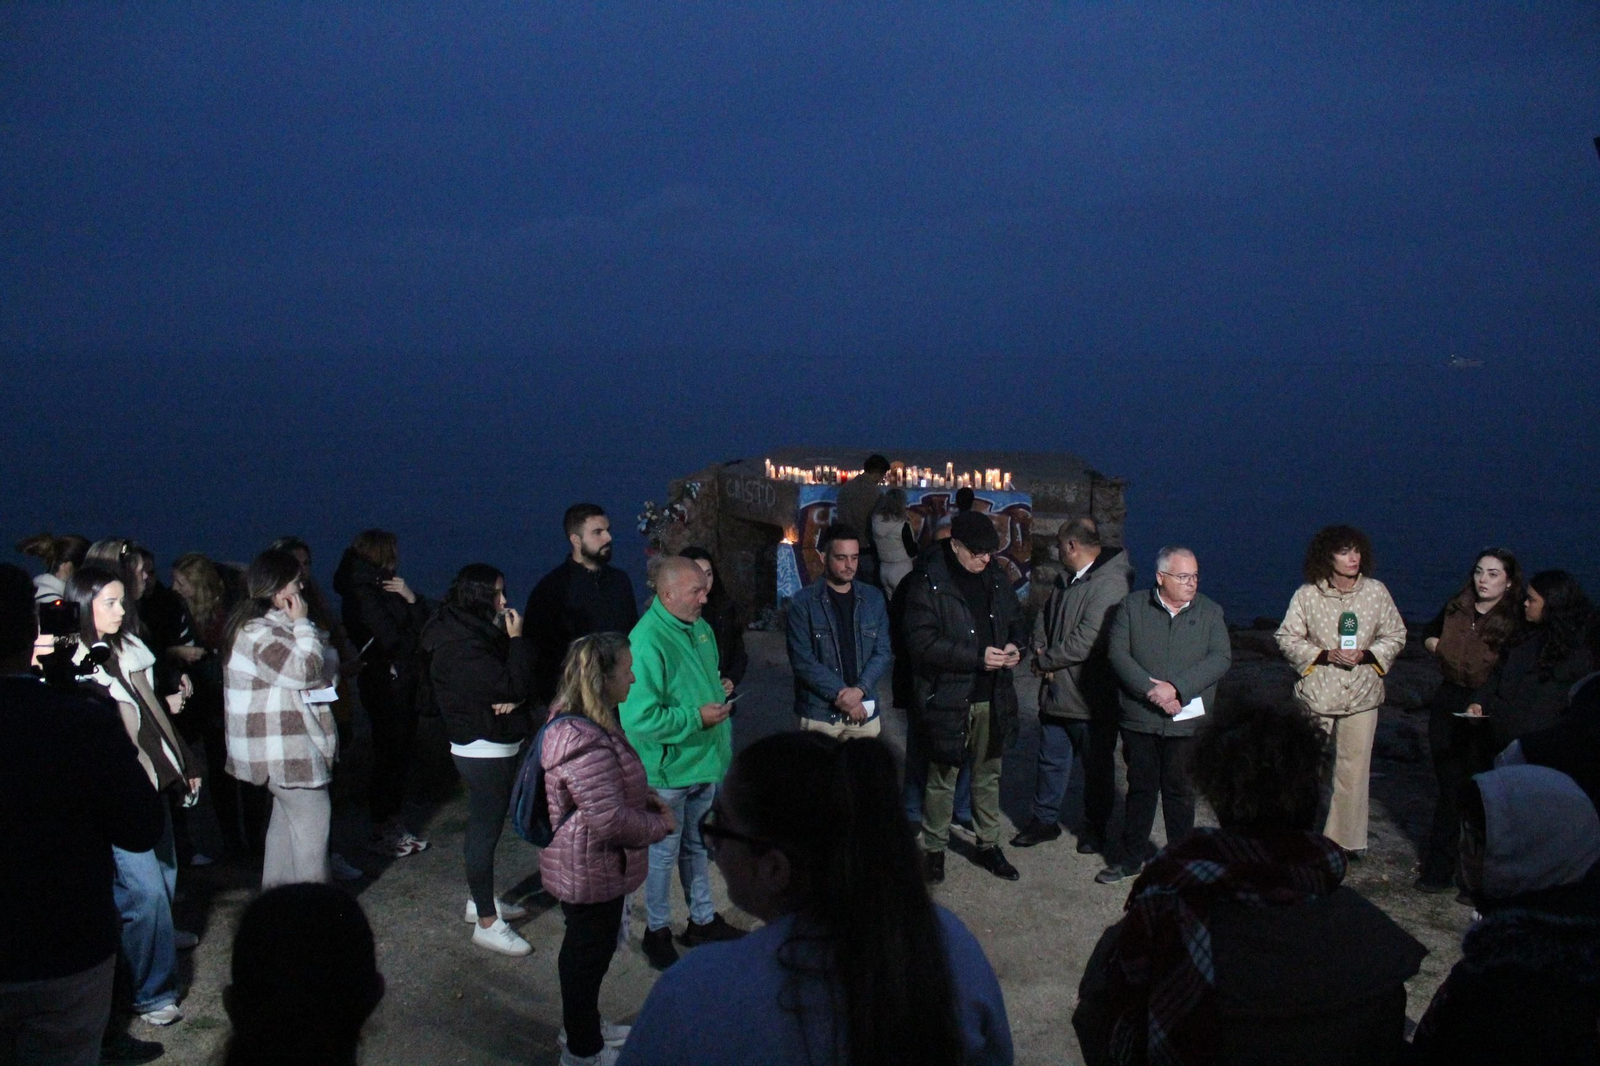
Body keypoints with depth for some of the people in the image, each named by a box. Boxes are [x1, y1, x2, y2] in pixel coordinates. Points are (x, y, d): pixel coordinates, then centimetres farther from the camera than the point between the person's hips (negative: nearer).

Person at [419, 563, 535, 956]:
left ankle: (480, 899, 35)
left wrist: (512, 698, -14)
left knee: (485, 827, 21)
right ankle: (487, 923, 5)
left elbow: (515, 685, 8)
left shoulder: (476, 633, 8)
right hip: (485, 751, -10)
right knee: (486, 831, -3)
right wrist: (516, 639, -16)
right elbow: (512, 685, -26)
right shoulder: (462, 647, -23)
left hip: (497, 747, 10)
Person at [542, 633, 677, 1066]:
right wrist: (659, 826, -14)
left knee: (591, 948, 26)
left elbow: (621, 786, 20)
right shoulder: (584, 743, -32)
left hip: (594, 867, 10)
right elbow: (609, 819, -31)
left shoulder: (591, 726, 3)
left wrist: (651, 802, 4)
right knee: (589, 953, 8)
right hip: (591, 872, -10)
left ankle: (582, 1026, 45)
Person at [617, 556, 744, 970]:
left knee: (697, 846, 22)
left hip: (704, 763, 8)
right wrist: (698, 718, -25)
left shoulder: (699, 627, 3)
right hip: (667, 770, -8)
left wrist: (720, 698, 5)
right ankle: (657, 931, 27)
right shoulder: (647, 641, -26)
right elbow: (639, 718, -29)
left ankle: (702, 920, 38)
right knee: (663, 852, 9)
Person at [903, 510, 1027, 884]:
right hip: (946, 696, -5)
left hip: (992, 696, 5)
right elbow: (921, 641, -19)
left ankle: (988, 845, 30)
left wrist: (1015, 646, -5)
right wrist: (978, 656, -22)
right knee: (943, 776, 6)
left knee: (988, 773, 16)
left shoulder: (995, 578, 7)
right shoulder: (927, 584, -12)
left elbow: (1016, 620, 19)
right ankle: (934, 849, 21)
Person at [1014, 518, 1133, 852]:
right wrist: (1041, 651, -5)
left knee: (1097, 767, 11)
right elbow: (1044, 619, 16)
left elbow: (1087, 640, -26)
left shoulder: (1110, 583, -21)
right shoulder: (1066, 579, 9)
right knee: (1051, 759, 16)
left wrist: (1046, 661, -15)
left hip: (1091, 698, -8)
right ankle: (1045, 820, 30)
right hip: (1056, 693, 8)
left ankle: (1095, 827, 26)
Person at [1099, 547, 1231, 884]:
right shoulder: (1131, 606, 2)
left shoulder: (1210, 611, 4)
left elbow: (1221, 658, -6)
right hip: (1139, 717, 0)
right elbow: (1117, 653, -6)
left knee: (1180, 791, 8)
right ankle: (1131, 857, 23)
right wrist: (1151, 690, -16)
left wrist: (1176, 688, -17)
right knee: (1140, 788, 10)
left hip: (1187, 720, 0)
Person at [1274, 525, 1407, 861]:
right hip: (1317, 693, -1)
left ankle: (1348, 838, 16)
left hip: (1361, 695, 1)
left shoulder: (1377, 592, 0)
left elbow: (1395, 636, 7)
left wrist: (1366, 654, -10)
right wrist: (1325, 655, -14)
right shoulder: (1306, 595, -5)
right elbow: (1287, 638, -1)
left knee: (1354, 768, 3)